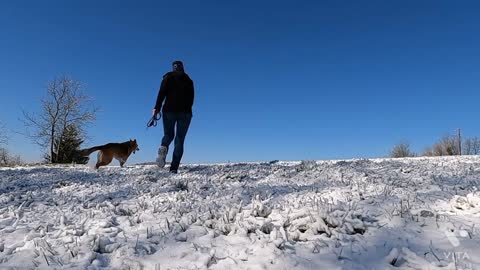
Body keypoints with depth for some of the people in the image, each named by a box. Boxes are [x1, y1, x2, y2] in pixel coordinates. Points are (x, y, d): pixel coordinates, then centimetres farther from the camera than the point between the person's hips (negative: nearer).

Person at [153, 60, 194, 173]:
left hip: (169, 110, -1)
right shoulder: (189, 80, 15)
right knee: (180, 139, 1)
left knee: (168, 134, 16)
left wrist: (157, 108, -7)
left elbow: (162, 93, -4)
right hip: (185, 112, 1)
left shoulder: (168, 77, 9)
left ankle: (163, 148, -21)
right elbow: (191, 98, 11)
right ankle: (174, 168, -9)